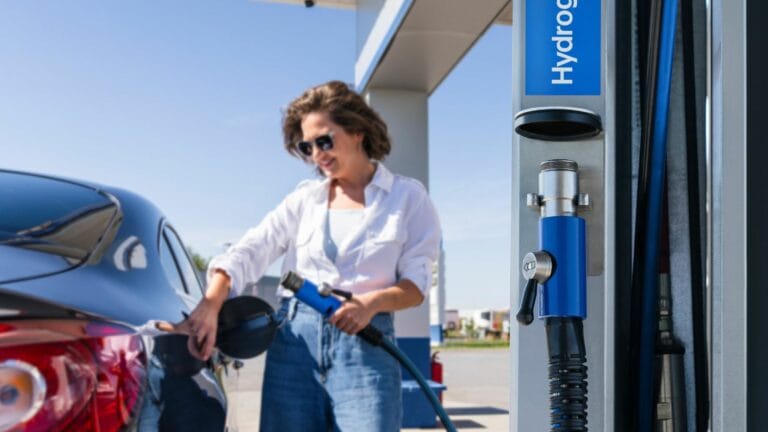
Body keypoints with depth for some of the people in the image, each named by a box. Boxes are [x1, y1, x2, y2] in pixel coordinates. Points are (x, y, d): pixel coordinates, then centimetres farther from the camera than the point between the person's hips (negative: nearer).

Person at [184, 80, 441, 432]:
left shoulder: (407, 197, 6)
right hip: (294, 340, 3)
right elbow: (250, 251, 0)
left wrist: (373, 302, -19)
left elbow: (417, 283, 2)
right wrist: (210, 304, -18)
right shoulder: (304, 198, 14)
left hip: (365, 343, -3)